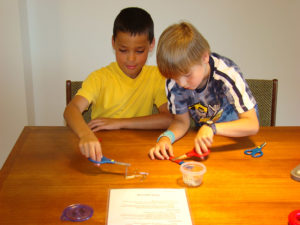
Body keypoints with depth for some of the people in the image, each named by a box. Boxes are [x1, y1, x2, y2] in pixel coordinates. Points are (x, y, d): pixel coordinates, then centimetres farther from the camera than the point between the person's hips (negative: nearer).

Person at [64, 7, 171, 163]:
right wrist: (85, 134, -43)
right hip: (101, 148, -2)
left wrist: (120, 123, -18)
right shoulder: (100, 77, -6)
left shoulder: (156, 76, -1)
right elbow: (71, 109, -21)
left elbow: (170, 118, -13)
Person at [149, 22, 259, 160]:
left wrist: (211, 127, -47)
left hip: (236, 134, -3)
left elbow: (252, 125, -32)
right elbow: (181, 121, -5)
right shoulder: (174, 82, -18)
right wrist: (166, 137, -28)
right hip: (205, 137, 4)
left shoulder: (227, 74, -30)